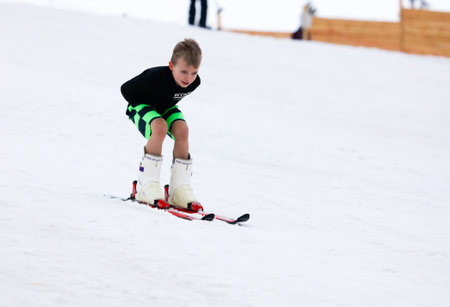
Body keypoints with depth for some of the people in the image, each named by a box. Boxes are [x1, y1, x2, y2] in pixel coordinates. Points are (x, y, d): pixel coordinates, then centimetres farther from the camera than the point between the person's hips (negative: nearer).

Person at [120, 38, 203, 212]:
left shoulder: (194, 82, -22)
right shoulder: (156, 77, -38)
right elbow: (126, 89, -21)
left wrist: (167, 105, 6)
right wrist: (139, 107, -9)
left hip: (166, 107, 5)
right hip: (141, 106, -5)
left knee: (182, 129, -25)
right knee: (160, 127, -35)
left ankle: (179, 189, -20)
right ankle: (146, 185, -28)